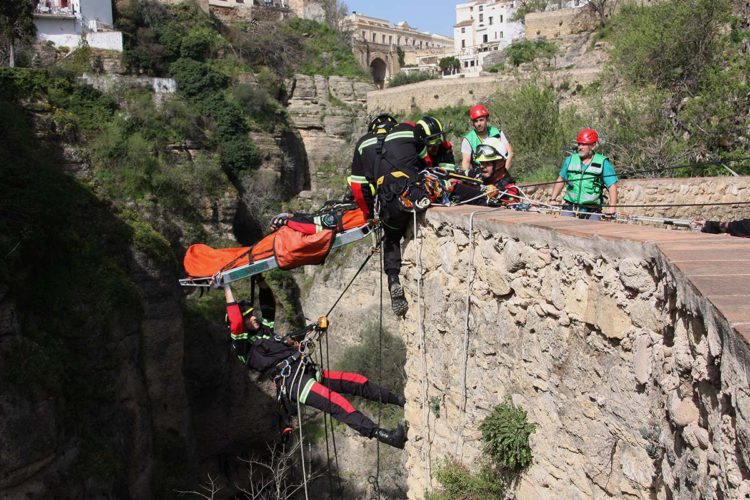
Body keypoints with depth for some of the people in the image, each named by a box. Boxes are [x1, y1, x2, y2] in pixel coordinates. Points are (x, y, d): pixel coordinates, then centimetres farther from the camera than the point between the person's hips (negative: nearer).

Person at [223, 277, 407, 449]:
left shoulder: (265, 329, 26)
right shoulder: (243, 346, 3)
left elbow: (268, 302, 34)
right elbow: (234, 320, -12)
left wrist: (260, 280, 26)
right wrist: (227, 288, -6)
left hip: (309, 372, 9)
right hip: (291, 381, -9)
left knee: (358, 381, 1)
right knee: (336, 402, -27)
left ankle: (401, 401, 9)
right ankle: (381, 435, -39)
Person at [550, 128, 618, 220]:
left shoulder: (603, 163, -1)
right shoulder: (570, 160, 8)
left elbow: (612, 185, -4)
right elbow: (561, 180, 19)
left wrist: (612, 207, -17)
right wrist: (553, 199, 12)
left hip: (592, 211, -2)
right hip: (570, 207, 2)